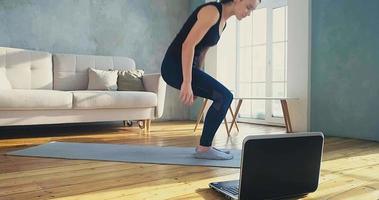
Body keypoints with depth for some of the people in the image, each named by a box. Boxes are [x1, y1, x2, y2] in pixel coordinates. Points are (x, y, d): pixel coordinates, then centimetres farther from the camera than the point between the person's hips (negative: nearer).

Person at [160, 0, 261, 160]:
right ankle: (204, 148, -3)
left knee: (225, 97, 10)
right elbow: (188, 45, -23)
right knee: (224, 97, -13)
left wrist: (197, 82, 21)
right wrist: (187, 83, -26)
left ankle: (204, 145, 15)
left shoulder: (222, 21, 13)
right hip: (175, 66, -10)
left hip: (185, 66, 10)